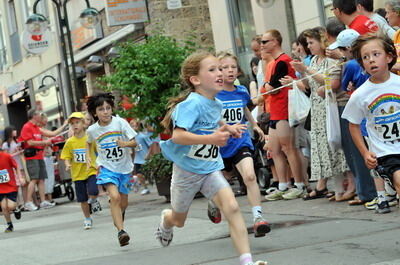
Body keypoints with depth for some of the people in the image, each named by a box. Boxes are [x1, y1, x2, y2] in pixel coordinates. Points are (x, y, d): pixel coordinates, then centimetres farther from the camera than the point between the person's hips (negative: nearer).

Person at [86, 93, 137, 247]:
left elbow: (134, 142, -10)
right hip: (106, 168, -1)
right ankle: (121, 231, -24)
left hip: (124, 167, 1)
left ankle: (118, 216, 46)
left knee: (123, 203, 12)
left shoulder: (120, 123, -11)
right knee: (115, 197, -24)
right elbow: (89, 143, 19)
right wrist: (88, 156, 6)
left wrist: (125, 144, -29)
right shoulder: (92, 130, -5)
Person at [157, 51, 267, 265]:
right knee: (178, 220, 17)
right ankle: (165, 220, 56)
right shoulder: (191, 104, -23)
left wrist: (226, 128, 8)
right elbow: (177, 135, -35)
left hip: (211, 169, 5)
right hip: (187, 169, -5)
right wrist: (211, 138, -39)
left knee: (232, 207, -17)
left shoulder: (216, 104, 2)